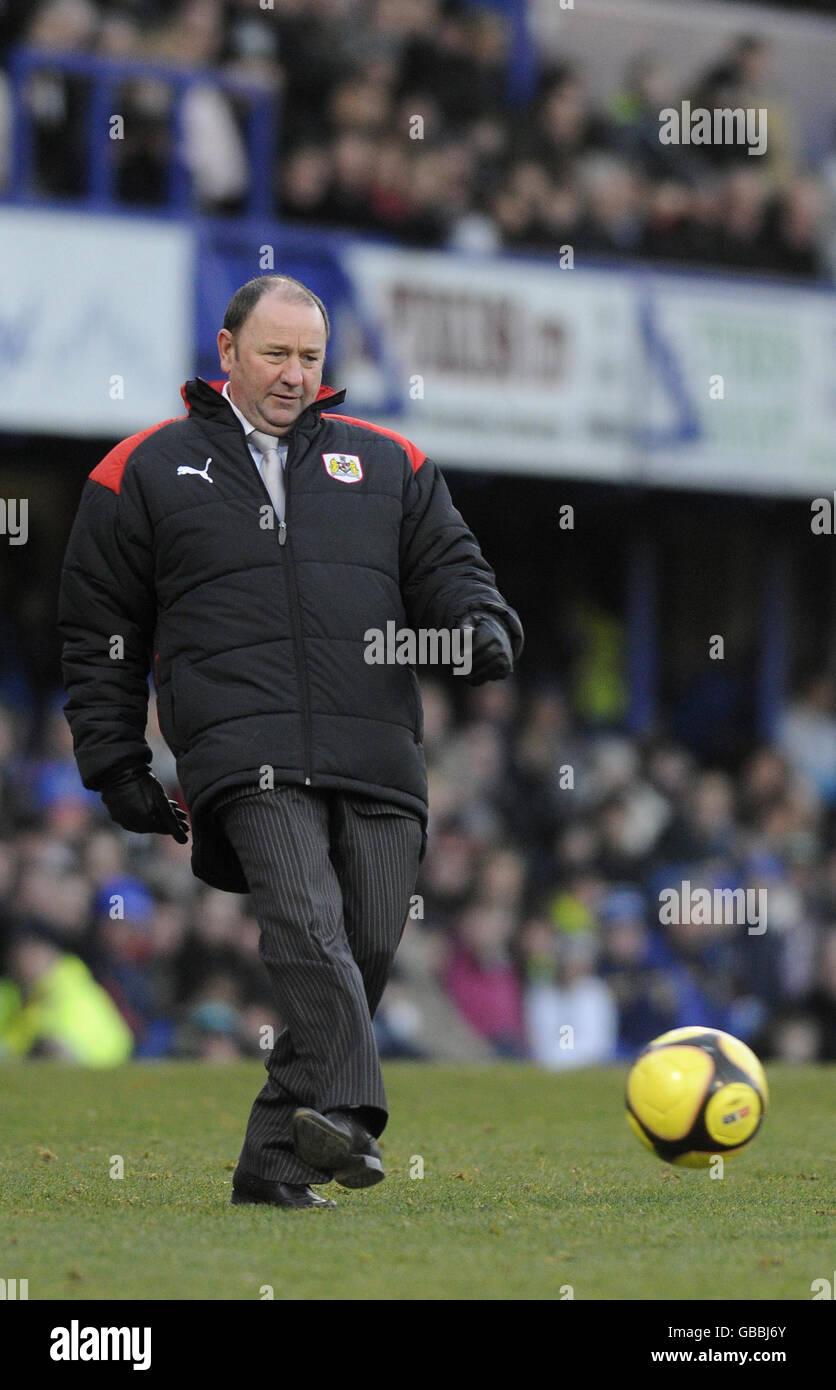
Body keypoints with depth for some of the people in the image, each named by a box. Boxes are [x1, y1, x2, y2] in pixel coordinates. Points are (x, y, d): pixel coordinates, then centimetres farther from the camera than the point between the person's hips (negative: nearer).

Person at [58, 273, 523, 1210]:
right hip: (244, 752, -3)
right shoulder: (145, 471, 14)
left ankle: (275, 1159, 6)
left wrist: (482, 624, -4)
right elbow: (100, 632, 16)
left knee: (367, 949, -4)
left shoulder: (386, 463, 20)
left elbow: (447, 564, 20)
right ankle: (346, 1116, -40)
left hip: (378, 756, 4)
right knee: (306, 922, -25)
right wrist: (115, 764, 10)